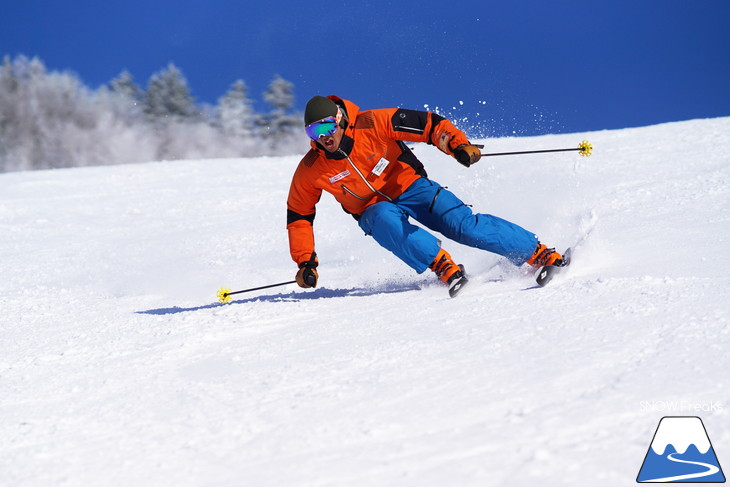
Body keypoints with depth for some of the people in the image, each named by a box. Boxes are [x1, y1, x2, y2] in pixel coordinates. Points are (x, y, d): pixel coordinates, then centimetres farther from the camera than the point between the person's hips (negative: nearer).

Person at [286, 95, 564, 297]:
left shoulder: (372, 125, -21)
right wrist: (305, 262, -6)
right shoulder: (310, 171, -13)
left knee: (464, 224, -20)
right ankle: (444, 267, -34)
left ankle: (540, 255, -14)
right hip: (375, 210, 2)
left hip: (410, 188, -1)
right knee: (386, 221, -36)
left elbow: (428, 124, -18)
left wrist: (458, 145, -34)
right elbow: (299, 216, 1)